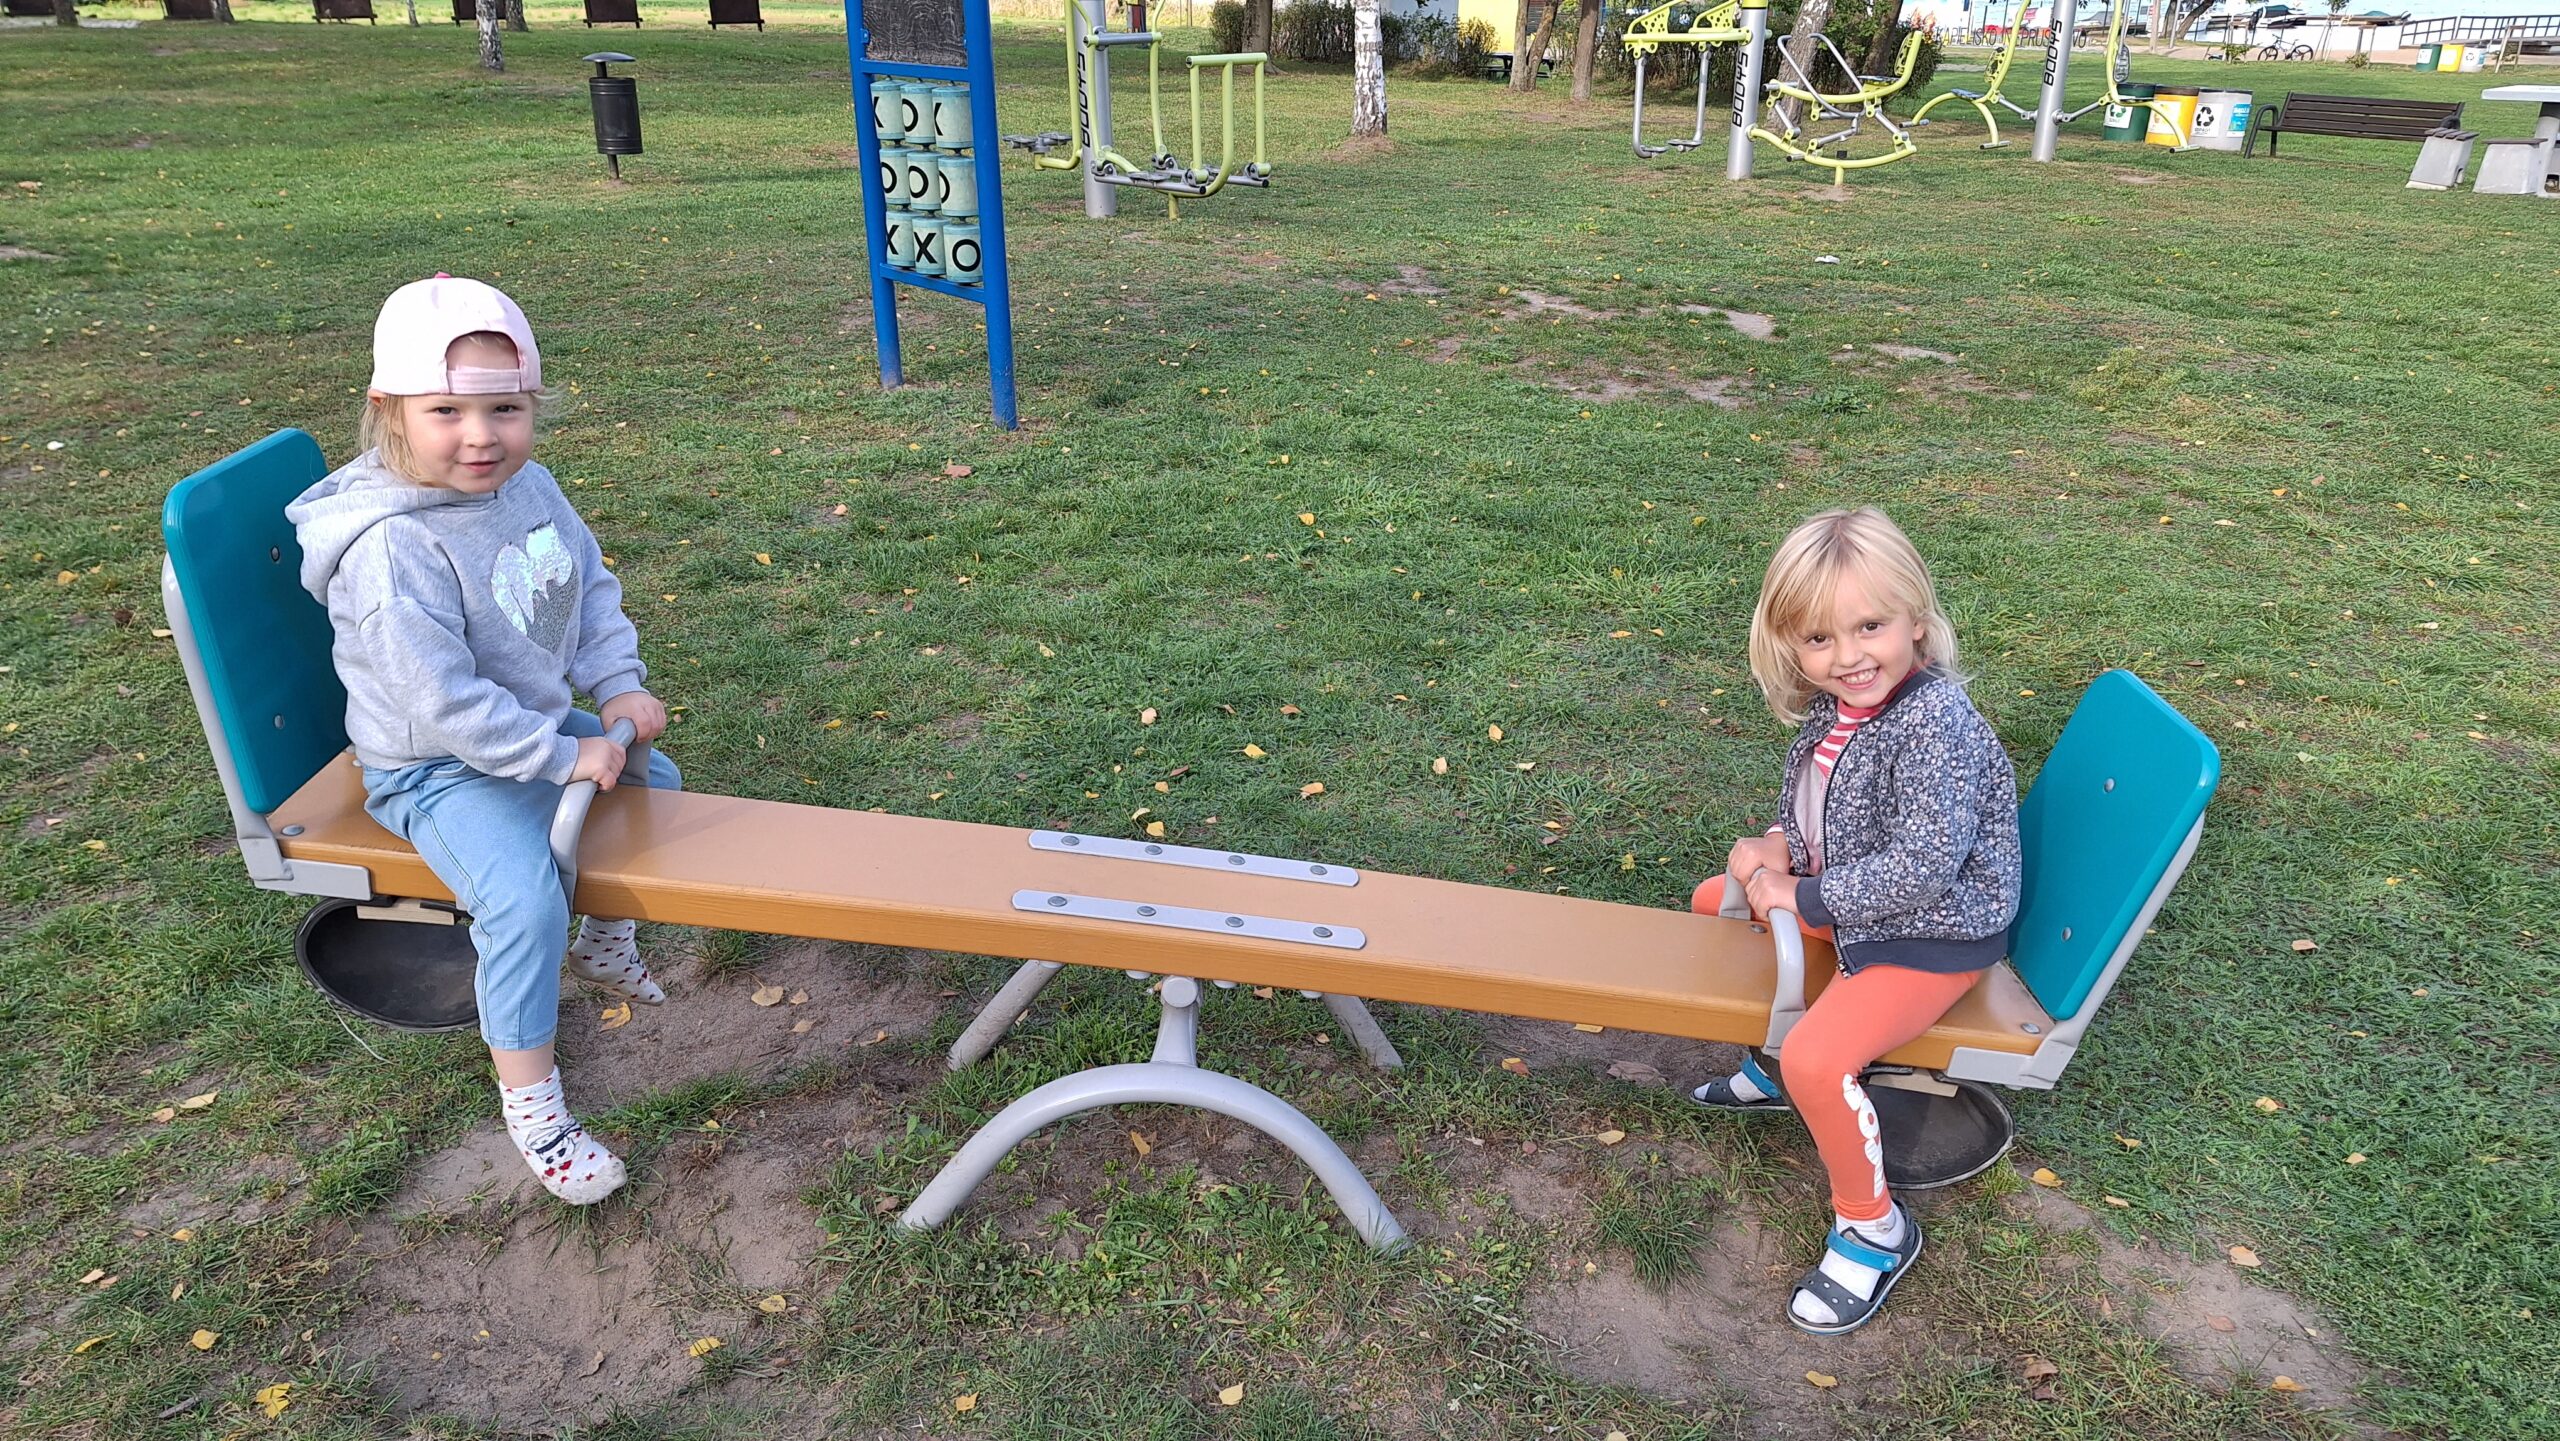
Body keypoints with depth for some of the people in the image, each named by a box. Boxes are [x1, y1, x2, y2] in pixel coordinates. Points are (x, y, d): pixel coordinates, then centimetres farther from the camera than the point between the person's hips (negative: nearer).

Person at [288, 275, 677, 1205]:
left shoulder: (529, 488, -4)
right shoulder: (392, 547, -29)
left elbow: (593, 591, 9)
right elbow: (441, 700, -31)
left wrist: (620, 687, -4)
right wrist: (564, 756, -26)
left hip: (540, 724, 9)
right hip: (434, 769, -8)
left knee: (655, 781, 21)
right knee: (525, 901, -26)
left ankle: (605, 943, 42)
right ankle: (528, 1100, -5)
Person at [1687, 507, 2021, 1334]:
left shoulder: (1935, 725, -30)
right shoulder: (1833, 705, -4)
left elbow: (1922, 868, -34)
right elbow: (1808, 801, 14)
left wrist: (1801, 896, -24)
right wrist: (1772, 853, -6)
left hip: (1934, 934, -9)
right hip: (1844, 898, 10)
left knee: (1818, 1058, -27)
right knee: (1715, 901, 19)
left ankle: (1873, 1225, 0)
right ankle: (1771, 1067, 35)